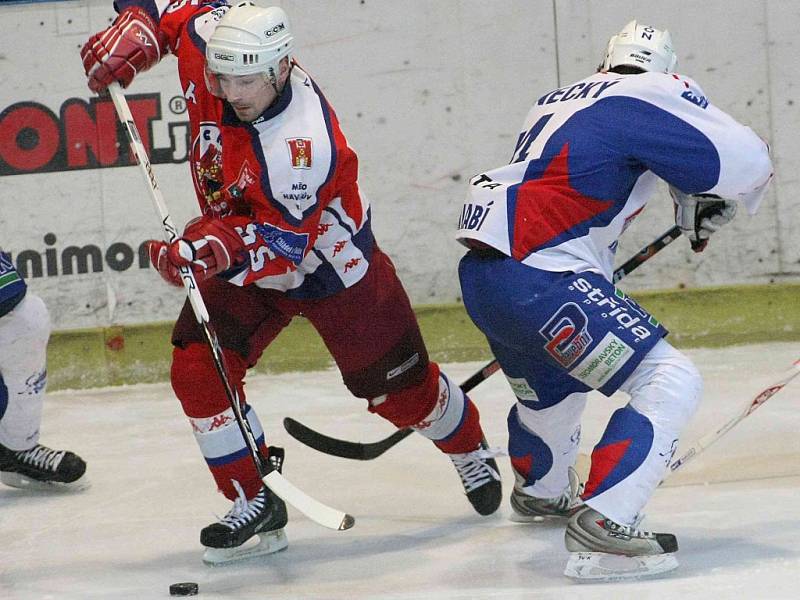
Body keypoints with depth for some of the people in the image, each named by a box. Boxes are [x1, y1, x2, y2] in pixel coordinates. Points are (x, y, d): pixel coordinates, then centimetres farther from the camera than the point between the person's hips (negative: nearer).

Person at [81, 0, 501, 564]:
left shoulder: (303, 143, -39)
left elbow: (282, 246, -35)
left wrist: (219, 248, -50)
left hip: (328, 259, -6)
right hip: (243, 258, 6)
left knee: (397, 386, 8)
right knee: (197, 369, -12)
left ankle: (472, 452, 40)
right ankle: (256, 503, 0)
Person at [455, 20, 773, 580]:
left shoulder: (558, 101, 21)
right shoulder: (655, 94, -2)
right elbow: (747, 163, -4)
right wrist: (705, 209, 15)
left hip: (481, 275, 9)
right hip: (538, 283, -9)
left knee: (554, 383, 35)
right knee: (671, 382, -9)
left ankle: (540, 491, 59)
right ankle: (601, 526, -19)